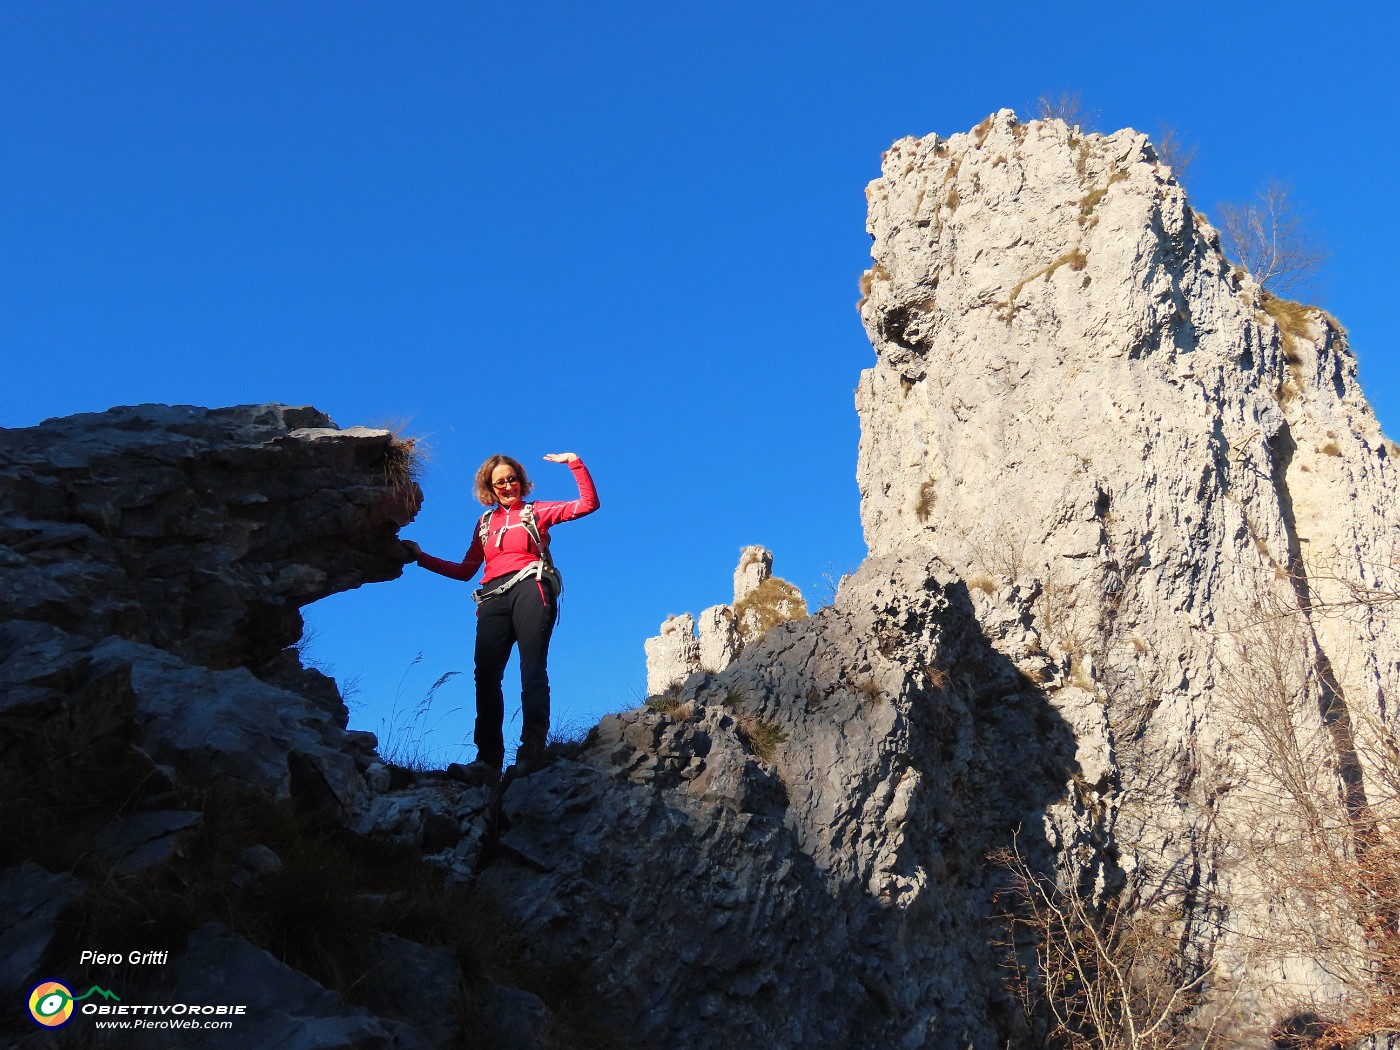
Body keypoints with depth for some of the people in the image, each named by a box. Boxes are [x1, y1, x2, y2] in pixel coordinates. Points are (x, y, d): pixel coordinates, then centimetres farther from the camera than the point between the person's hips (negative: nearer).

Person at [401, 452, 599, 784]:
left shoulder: (536, 511, 17)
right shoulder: (485, 522, 27)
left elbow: (588, 503, 8)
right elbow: (465, 570, 26)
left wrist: (574, 462, 1)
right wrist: (422, 557, 24)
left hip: (529, 590, -4)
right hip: (493, 599, 4)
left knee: (532, 671, -16)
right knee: (486, 675, -14)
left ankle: (532, 753, -24)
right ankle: (488, 759, -19)